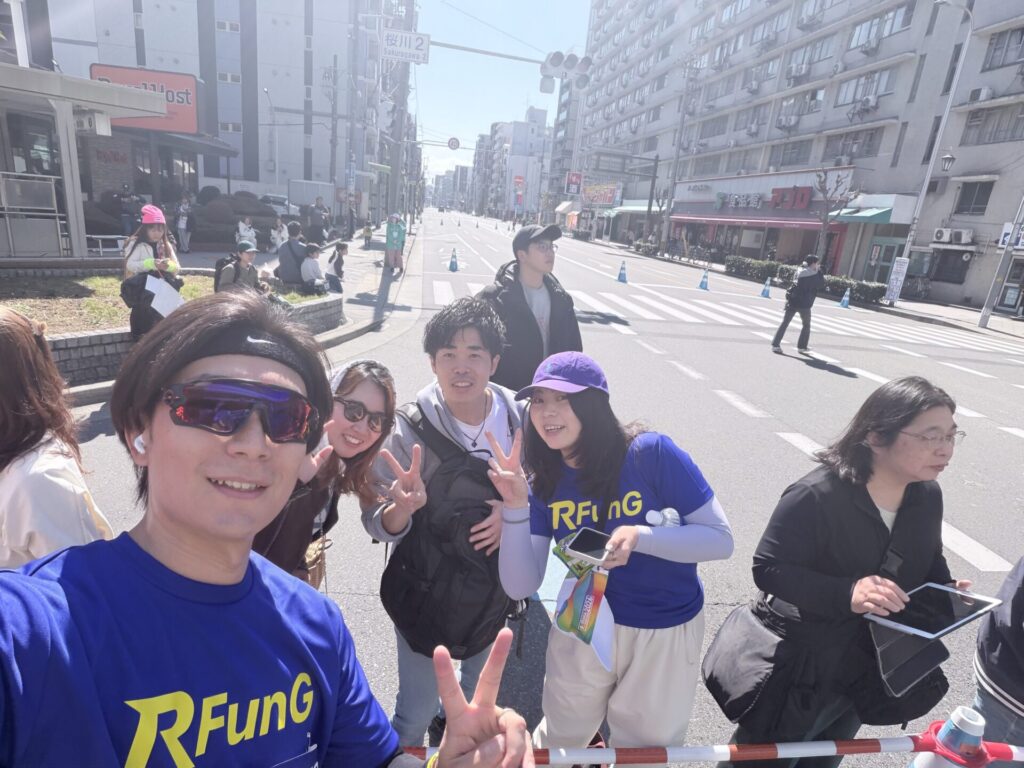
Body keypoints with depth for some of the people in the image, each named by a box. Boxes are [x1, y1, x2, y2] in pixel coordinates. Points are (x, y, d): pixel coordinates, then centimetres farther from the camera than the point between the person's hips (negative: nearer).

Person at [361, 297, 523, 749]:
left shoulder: (515, 418, -13)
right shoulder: (410, 429, -23)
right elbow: (379, 525, -19)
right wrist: (404, 507, -40)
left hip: (493, 587, 4)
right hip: (426, 592, -4)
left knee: (481, 691, 28)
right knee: (417, 713, 10)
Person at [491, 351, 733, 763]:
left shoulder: (651, 453, -23)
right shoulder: (543, 482, -10)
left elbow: (720, 539, -19)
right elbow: (521, 586, -14)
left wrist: (639, 536, -34)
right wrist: (515, 506, -28)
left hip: (664, 633, -3)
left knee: (644, 747, 21)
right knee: (559, 738, 25)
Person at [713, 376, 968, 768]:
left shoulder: (928, 496, -5)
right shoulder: (817, 495, -29)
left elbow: (929, 563, 11)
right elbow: (768, 569, -27)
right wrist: (846, 594, -39)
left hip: (870, 668, 7)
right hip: (799, 665, -6)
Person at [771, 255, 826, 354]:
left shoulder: (799, 272, 4)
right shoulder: (815, 276, -5)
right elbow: (822, 284, 10)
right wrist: (818, 272, 14)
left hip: (792, 301, 3)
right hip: (804, 304, -3)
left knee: (784, 323, 2)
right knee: (806, 325, 17)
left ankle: (775, 344, -8)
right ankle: (802, 346, 20)